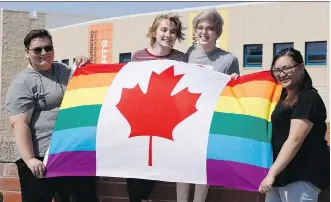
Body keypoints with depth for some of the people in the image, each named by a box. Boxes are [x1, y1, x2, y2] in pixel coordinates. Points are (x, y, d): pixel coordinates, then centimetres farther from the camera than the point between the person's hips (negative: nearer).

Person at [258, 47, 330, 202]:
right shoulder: (282, 97, 16)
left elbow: (295, 140, -22)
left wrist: (272, 173, -25)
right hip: (283, 172, 10)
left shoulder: (308, 99, -14)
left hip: (302, 174, -9)